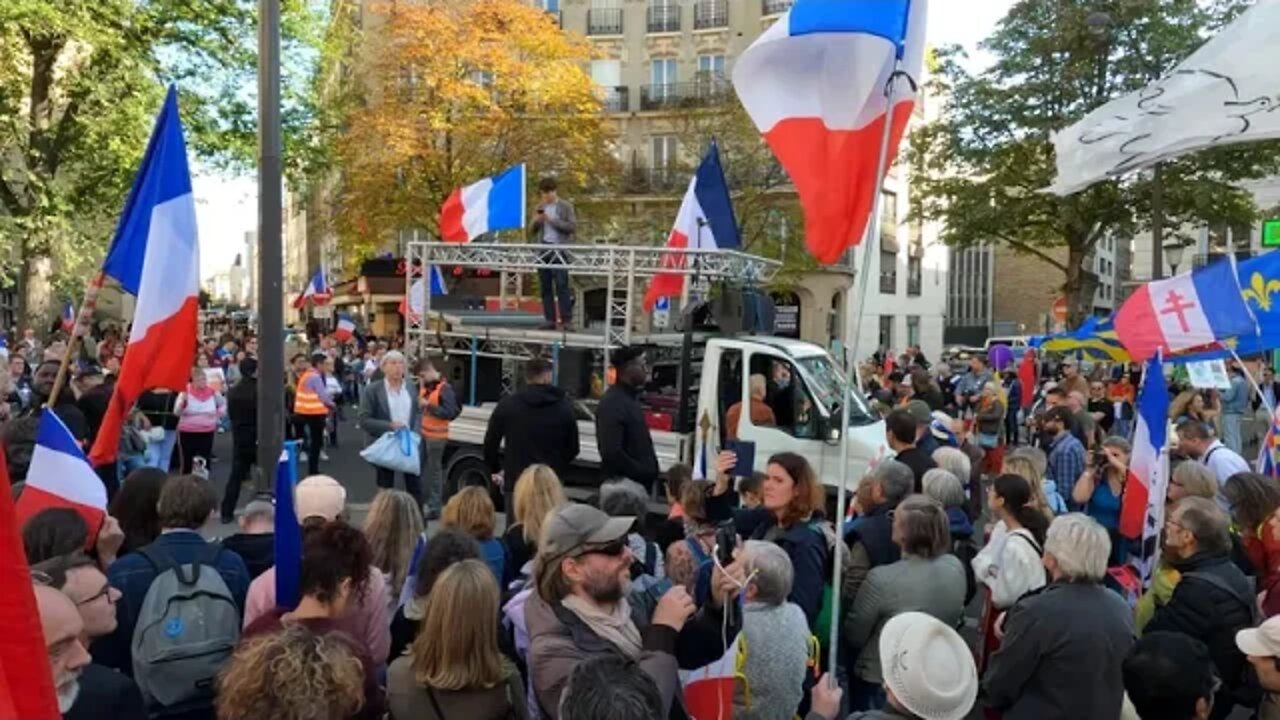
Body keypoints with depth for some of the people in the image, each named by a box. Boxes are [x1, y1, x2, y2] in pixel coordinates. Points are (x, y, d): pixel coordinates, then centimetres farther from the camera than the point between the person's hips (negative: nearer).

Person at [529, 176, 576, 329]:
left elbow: (573, 227, -7)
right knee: (545, 287, 3)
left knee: (561, 285, -9)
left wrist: (552, 220, -12)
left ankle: (566, 319, -8)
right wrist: (536, 221, -4)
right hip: (543, 249, 5)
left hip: (559, 249, -5)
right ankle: (550, 320, 6)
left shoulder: (566, 206, 3)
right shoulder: (540, 207, 16)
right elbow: (532, 231, 17)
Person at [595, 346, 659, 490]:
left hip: (640, 481, 10)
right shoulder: (612, 403, -19)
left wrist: (650, 469, 7)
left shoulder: (631, 397, 13)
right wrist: (644, 473, -19)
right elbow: (611, 452, -27)